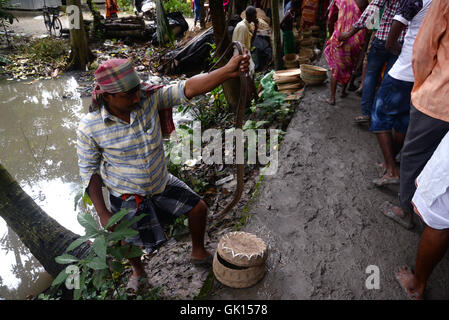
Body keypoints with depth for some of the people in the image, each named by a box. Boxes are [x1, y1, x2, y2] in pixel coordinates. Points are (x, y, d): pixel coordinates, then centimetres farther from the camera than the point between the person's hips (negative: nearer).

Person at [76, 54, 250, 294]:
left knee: (198, 208, 8)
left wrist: (227, 71, -48)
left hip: (161, 182, 3)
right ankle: (138, 271, 55)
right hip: (127, 195, -2)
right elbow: (88, 170, -14)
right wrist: (103, 214, -15)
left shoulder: (149, 98, -21)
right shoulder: (89, 127, -25)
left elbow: (187, 88, -34)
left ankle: (198, 253, 38)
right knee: (129, 242, 17)